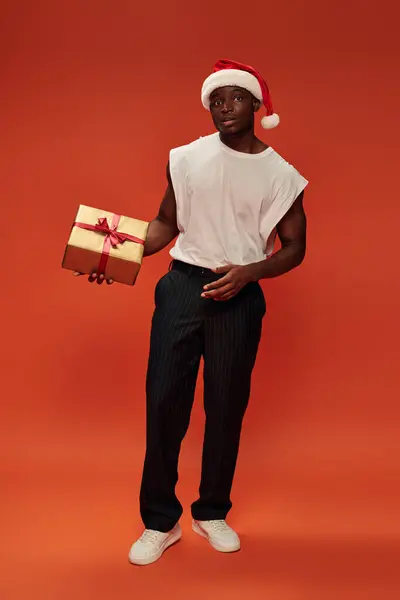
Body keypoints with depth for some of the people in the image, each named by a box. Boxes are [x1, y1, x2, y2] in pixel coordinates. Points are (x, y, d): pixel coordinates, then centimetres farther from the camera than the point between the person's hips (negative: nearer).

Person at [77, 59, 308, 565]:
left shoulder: (280, 175, 0)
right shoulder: (186, 158, 3)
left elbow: (294, 247, 4)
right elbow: (166, 224, 11)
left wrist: (248, 272, -13)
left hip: (239, 296, 0)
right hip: (182, 285, 1)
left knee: (226, 406, 7)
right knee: (164, 400, -2)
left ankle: (213, 513, 26)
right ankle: (160, 522, 12)